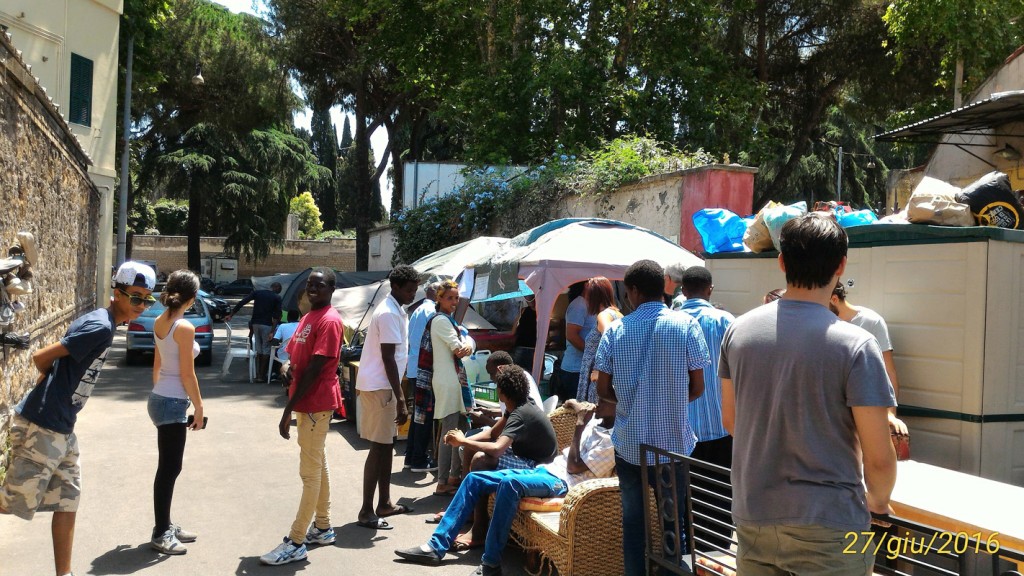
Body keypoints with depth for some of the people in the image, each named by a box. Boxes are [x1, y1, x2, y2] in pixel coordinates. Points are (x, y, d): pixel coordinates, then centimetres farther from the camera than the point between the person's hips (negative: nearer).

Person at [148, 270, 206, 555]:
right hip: (173, 403, -9)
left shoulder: (160, 322, 7)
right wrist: (199, 407, -9)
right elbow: (187, 375, -16)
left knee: (169, 466, 17)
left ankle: (166, 525, 27)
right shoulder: (184, 328, -18)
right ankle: (160, 534, 6)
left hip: (160, 398, 9)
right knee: (169, 468, -1)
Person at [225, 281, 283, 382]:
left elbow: (242, 302, 1)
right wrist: (272, 331, -11)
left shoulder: (257, 292, 8)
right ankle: (261, 375, 3)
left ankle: (257, 374, 15)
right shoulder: (277, 298, 0)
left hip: (255, 323, 4)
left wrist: (231, 315, 4)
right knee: (266, 349, 5)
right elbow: (277, 315, -9)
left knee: (258, 349, 14)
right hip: (266, 324, -4)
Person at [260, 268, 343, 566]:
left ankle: (296, 543, -2)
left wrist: (288, 409, -23)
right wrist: (289, 370, -7)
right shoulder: (308, 318, 14)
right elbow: (297, 358, 19)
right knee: (318, 466, 16)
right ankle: (323, 527, 27)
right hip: (308, 403, 10)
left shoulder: (329, 321, -16)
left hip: (315, 404, -10)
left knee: (310, 472, -5)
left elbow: (315, 369, -22)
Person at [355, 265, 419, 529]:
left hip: (384, 386, 10)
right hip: (378, 387, -10)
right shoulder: (389, 314, -18)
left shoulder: (396, 310, 14)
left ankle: (384, 504, 25)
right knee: (379, 447, -7)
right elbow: (388, 359, -21)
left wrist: (400, 395, 20)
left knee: (386, 444, 15)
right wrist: (400, 399, -21)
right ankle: (366, 512, -1)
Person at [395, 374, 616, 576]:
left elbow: (574, 467, -18)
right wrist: (579, 409, 19)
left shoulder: (611, 441, -13)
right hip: (545, 469, 10)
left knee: (510, 483, -39)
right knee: (474, 479, 0)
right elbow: (570, 404, 40)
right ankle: (436, 546, -2)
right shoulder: (596, 421, 15)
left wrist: (579, 425, -16)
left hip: (562, 482, -10)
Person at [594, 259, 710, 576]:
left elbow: (603, 390, -1)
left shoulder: (615, 330, -4)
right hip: (673, 443, -1)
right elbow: (697, 388, -4)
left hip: (629, 445, 1)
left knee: (633, 520, 12)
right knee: (674, 520, 12)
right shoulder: (686, 325, -7)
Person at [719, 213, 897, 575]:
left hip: (752, 518, 4)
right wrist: (878, 500, 7)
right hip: (829, 525, -4)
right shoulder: (854, 345, -17)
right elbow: (879, 459, -14)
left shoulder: (739, 331, -3)